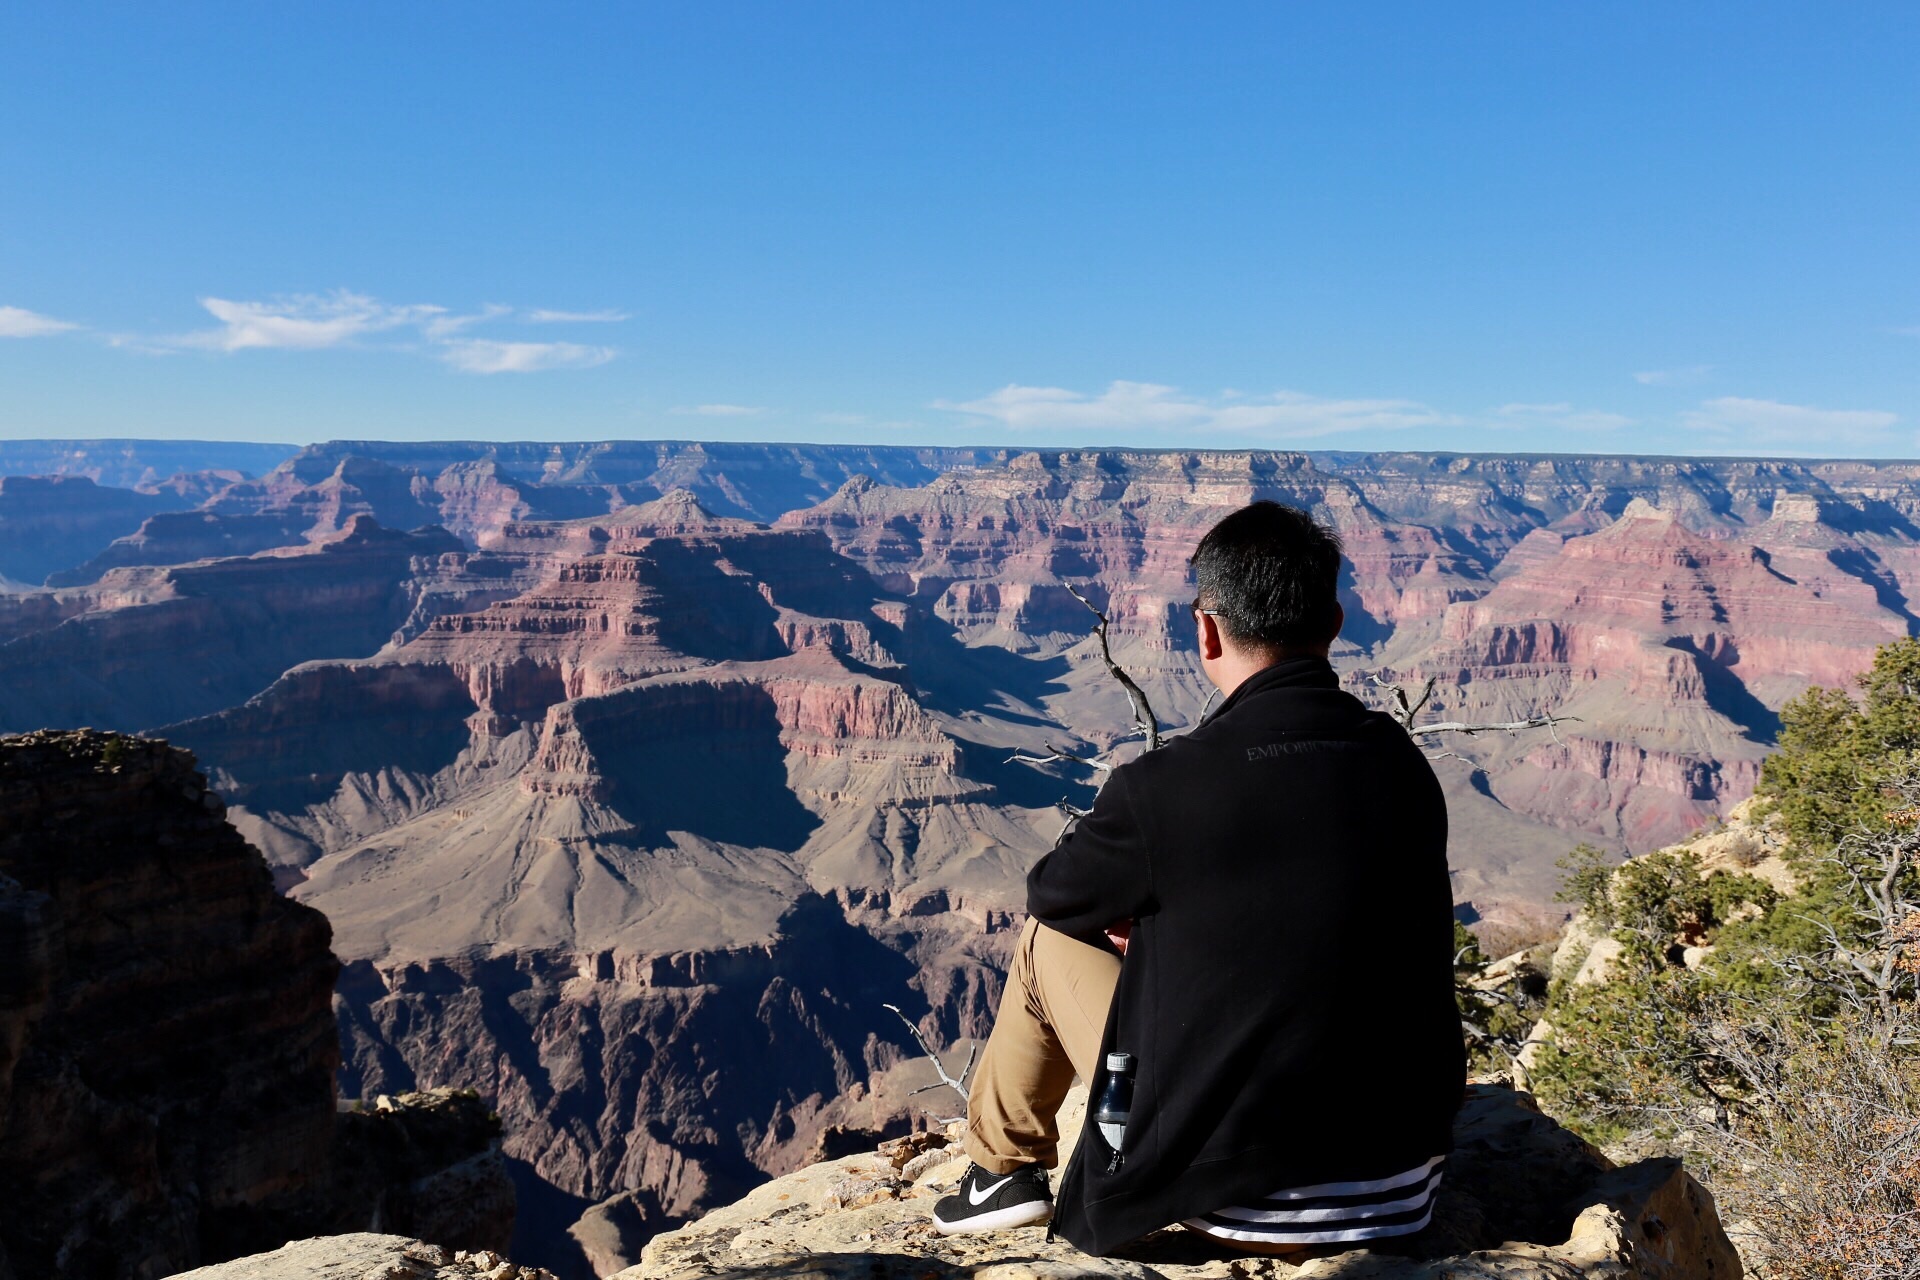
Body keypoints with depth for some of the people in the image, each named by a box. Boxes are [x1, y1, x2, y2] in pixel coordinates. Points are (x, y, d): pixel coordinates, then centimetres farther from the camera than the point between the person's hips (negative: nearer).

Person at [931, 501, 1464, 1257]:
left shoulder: (1165, 785, -19)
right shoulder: (1404, 763, -3)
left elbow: (1054, 895, 1)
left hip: (1237, 1198, -5)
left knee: (1048, 938, 13)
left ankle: (1004, 1170, 31)